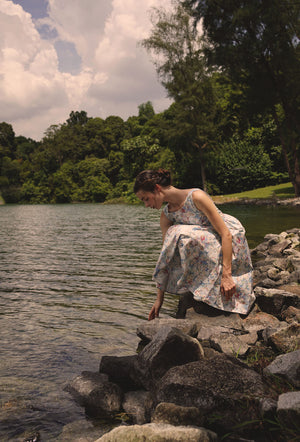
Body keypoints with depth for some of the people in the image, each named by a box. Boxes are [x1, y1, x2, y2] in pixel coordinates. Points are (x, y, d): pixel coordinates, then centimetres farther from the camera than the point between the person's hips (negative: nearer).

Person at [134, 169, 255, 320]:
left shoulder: (196, 197, -25)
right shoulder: (166, 216, -4)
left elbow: (225, 234, -26)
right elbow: (165, 255, -2)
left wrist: (226, 275, -31)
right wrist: (160, 297, -2)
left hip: (233, 239, -6)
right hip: (206, 241, 6)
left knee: (185, 236, -30)